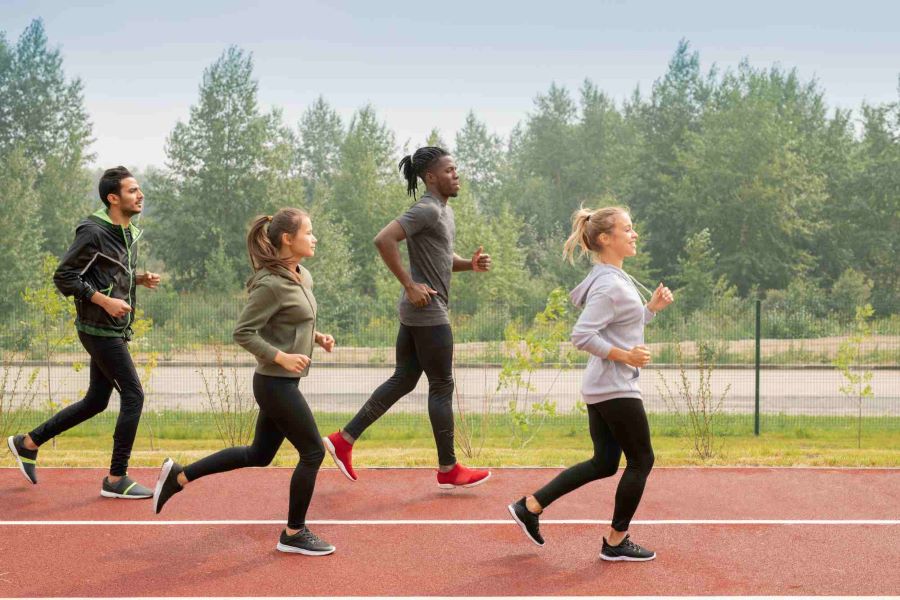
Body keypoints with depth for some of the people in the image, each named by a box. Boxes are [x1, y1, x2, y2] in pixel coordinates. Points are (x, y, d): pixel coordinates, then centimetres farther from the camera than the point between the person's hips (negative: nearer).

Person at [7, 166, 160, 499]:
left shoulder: (129, 233, 12)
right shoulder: (94, 232, -17)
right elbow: (64, 277, -16)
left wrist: (139, 278, 4)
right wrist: (105, 301, -22)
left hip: (112, 330, 10)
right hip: (100, 330, -10)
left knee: (96, 401, 16)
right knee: (133, 396, -8)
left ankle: (28, 443, 30)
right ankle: (116, 480, 1)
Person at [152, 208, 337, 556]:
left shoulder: (302, 279, 9)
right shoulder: (271, 284, -19)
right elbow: (243, 332, -19)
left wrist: (316, 337, 6)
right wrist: (281, 357, -25)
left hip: (281, 383, 10)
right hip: (276, 384, -10)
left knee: (259, 455, 18)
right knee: (313, 452, -1)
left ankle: (179, 476, 25)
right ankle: (294, 533, 13)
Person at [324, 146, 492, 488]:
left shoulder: (444, 210, 15)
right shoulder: (426, 210, -16)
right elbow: (383, 240, -28)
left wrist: (470, 264, 6)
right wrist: (409, 285, -23)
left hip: (416, 313, 10)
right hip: (428, 311, -10)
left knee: (403, 381, 13)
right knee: (442, 386, 0)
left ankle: (344, 440, 16)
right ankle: (448, 470, 10)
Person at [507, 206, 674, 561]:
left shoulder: (617, 279, 14)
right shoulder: (609, 285, -18)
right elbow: (582, 336, -24)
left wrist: (653, 307, 12)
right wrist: (625, 355, -22)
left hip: (600, 390, 10)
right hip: (616, 390, -10)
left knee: (604, 463, 15)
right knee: (641, 460, 2)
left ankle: (531, 505, 16)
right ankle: (616, 541, 13)